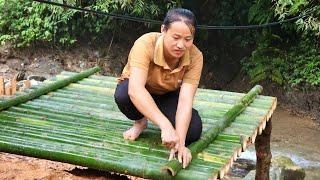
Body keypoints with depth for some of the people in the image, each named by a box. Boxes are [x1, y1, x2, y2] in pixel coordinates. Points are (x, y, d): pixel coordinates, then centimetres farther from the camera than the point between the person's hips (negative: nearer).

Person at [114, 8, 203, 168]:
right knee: (123, 95, -37)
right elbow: (135, 90, -49)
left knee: (193, 130, -24)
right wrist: (165, 126, -58)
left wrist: (180, 142, -45)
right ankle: (140, 121, -1)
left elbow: (185, 100, -32)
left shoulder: (195, 57, -26)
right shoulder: (145, 44, -36)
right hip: (139, 93, -1)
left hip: (168, 96, 2)